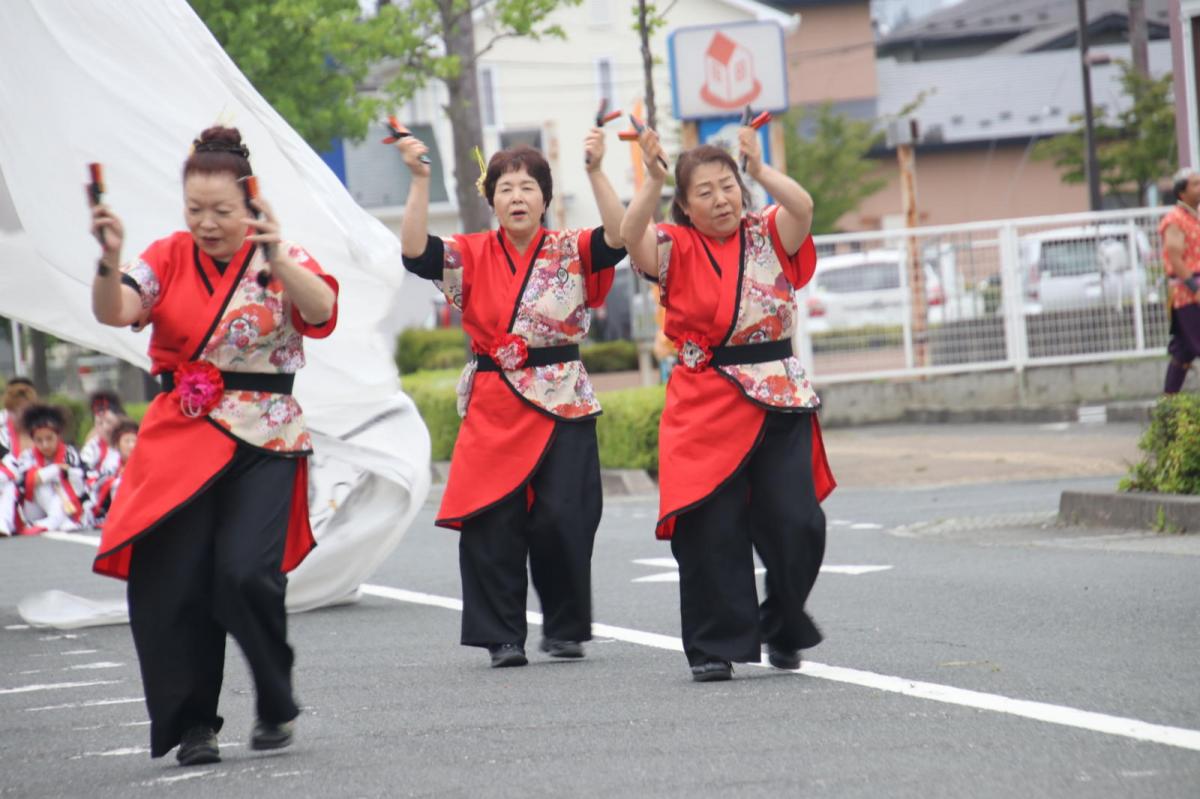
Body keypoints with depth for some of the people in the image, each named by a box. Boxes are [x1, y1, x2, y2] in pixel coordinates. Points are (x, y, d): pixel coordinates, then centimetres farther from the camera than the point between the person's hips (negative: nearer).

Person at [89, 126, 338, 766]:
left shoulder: (281, 259, 0)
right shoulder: (167, 258, 6)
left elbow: (320, 311, -20)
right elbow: (114, 311, -10)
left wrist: (277, 257, -36)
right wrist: (110, 262, -30)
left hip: (265, 442, -3)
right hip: (180, 437, 3)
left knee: (245, 572, -18)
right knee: (172, 585, -5)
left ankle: (276, 706, 4)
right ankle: (191, 724, 10)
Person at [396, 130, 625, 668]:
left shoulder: (570, 252, 3)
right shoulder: (472, 256, 6)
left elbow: (618, 239, -15)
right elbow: (415, 251, -8)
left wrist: (595, 172, -24)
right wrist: (419, 181, -17)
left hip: (563, 404, -1)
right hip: (492, 406, 1)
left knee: (561, 518, -5)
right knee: (491, 522, -3)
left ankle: (565, 629, 13)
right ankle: (502, 636, 6)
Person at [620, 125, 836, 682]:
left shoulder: (769, 237, 5)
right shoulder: (676, 249, 4)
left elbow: (802, 208, -15)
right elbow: (630, 236, -16)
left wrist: (759, 170, -30)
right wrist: (652, 181, -30)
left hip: (778, 399, 1)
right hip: (705, 402, -1)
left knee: (796, 524, -4)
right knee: (710, 529, -5)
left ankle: (783, 631, 20)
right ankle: (715, 647, 4)